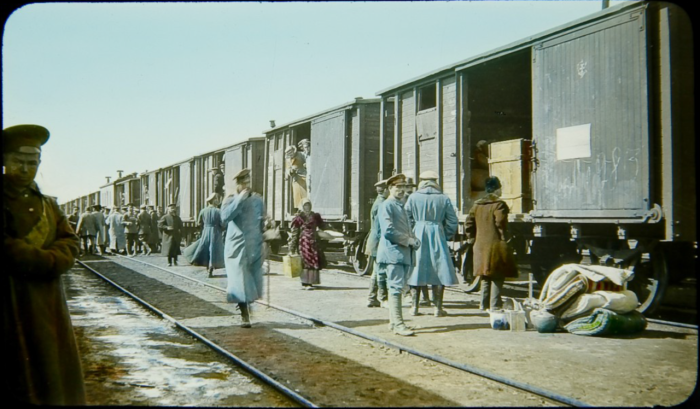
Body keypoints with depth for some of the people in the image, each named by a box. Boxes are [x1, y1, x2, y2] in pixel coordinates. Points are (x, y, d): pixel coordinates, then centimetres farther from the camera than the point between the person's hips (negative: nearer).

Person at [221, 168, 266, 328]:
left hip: (254, 247, 4)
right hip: (237, 247, -3)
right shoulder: (230, 200, -3)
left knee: (253, 280, 9)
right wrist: (239, 199, -23)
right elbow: (225, 217, -23)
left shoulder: (257, 199, 7)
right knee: (240, 281, -6)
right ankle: (244, 315, 4)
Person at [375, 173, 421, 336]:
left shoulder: (401, 206, 21)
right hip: (392, 251, -9)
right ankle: (398, 324, -12)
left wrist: (413, 240, 6)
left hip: (404, 252, 9)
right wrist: (408, 240, -14)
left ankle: (393, 321, 19)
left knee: (397, 287, 12)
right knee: (396, 287, -11)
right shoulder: (387, 205, -8)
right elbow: (388, 231, -18)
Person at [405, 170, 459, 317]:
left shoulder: (413, 198, 0)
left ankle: (415, 306, 12)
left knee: (416, 270, 8)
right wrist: (445, 236, 14)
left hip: (418, 238, 1)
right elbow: (453, 222, 2)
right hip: (437, 237, 0)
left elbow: (406, 219, 1)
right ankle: (438, 307, 6)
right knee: (439, 270, 6)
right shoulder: (444, 199, 1)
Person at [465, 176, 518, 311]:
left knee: (485, 277, 16)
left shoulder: (476, 205, 10)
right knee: (497, 277, 1)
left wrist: (472, 239, 17)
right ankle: (495, 305, 1)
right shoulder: (499, 204, -9)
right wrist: (504, 240, -10)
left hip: (480, 247, 7)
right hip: (496, 246, -6)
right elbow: (500, 224, -18)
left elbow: (469, 224, 10)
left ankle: (484, 305, 21)